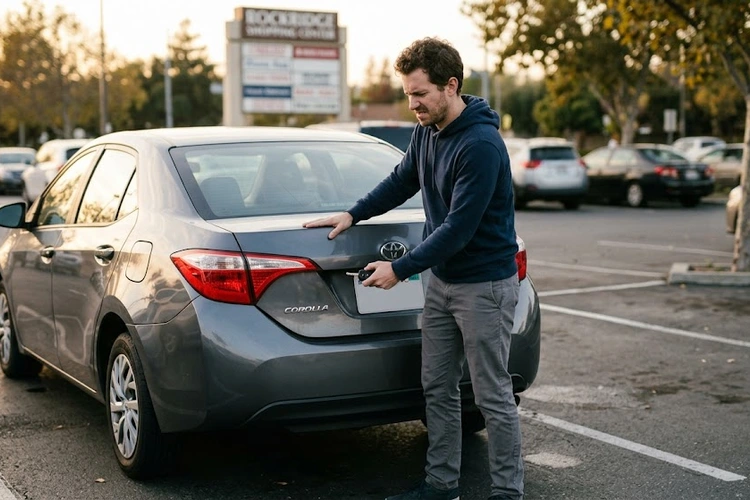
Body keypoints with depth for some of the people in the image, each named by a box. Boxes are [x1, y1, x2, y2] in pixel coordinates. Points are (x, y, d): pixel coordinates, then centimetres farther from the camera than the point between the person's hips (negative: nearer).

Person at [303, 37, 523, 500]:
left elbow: (459, 227, -24)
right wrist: (353, 214, 10)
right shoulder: (427, 132, 5)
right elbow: (401, 182, 21)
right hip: (443, 279, 9)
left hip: (485, 284, -9)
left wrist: (400, 269, -19)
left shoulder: (481, 145, -23)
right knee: (437, 388, 14)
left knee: (494, 397, 1)